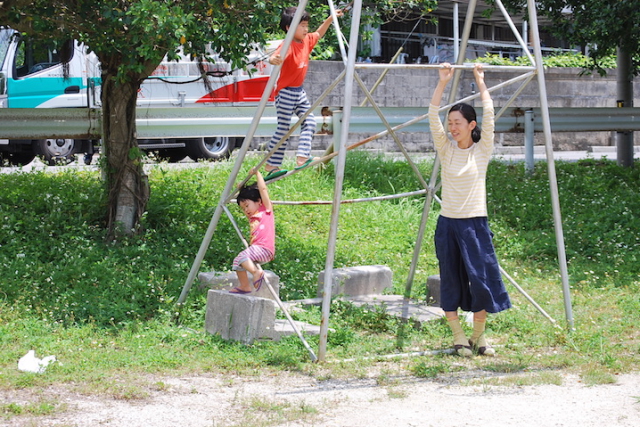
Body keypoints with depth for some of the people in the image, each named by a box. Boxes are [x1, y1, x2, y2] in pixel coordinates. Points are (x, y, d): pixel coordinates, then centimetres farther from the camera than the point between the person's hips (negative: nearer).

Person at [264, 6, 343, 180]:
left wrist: (331, 18, 17)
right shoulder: (288, 46, -22)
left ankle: (302, 157, -2)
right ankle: (270, 166, 3)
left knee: (309, 122, 0)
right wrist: (274, 60, -64)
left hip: (299, 91, 9)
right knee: (283, 128, -5)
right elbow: (274, 57, -41)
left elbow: (319, 34, 25)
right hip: (285, 92, -9)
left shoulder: (307, 41, 4)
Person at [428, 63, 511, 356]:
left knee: (481, 281, -4)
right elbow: (433, 117, -5)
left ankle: (478, 336, 13)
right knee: (450, 283, 3)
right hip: (448, 223, 2)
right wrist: (443, 82, -10)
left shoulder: (482, 151, 0)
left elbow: (489, 115, -8)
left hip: (475, 224, -2)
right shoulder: (446, 150, 4)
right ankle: (458, 338, 13)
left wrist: (480, 82, -3)